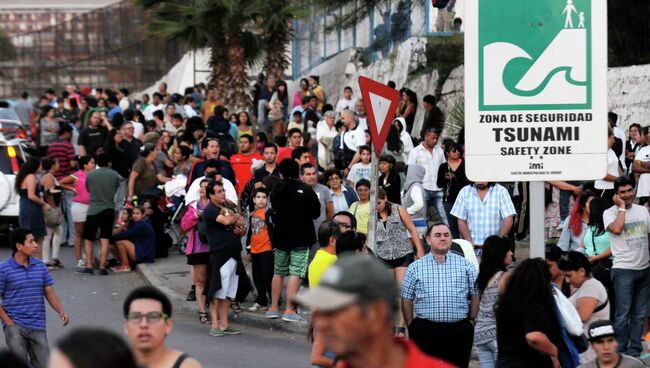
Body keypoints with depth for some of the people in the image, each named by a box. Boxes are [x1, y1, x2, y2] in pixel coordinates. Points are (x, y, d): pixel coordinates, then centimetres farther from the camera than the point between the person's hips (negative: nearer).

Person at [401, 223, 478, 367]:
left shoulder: (465, 265, 9)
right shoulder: (415, 268, 8)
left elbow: (475, 295, 9)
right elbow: (407, 299, 9)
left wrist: (472, 320, 1)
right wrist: (411, 325, 4)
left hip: (459, 329, 0)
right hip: (425, 331, 0)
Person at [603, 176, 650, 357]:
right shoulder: (610, 213, -4)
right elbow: (616, 229, -23)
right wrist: (622, 207, -13)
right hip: (624, 270, -5)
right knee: (623, 315, -5)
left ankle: (635, 349, 13)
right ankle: (621, 352, 1)